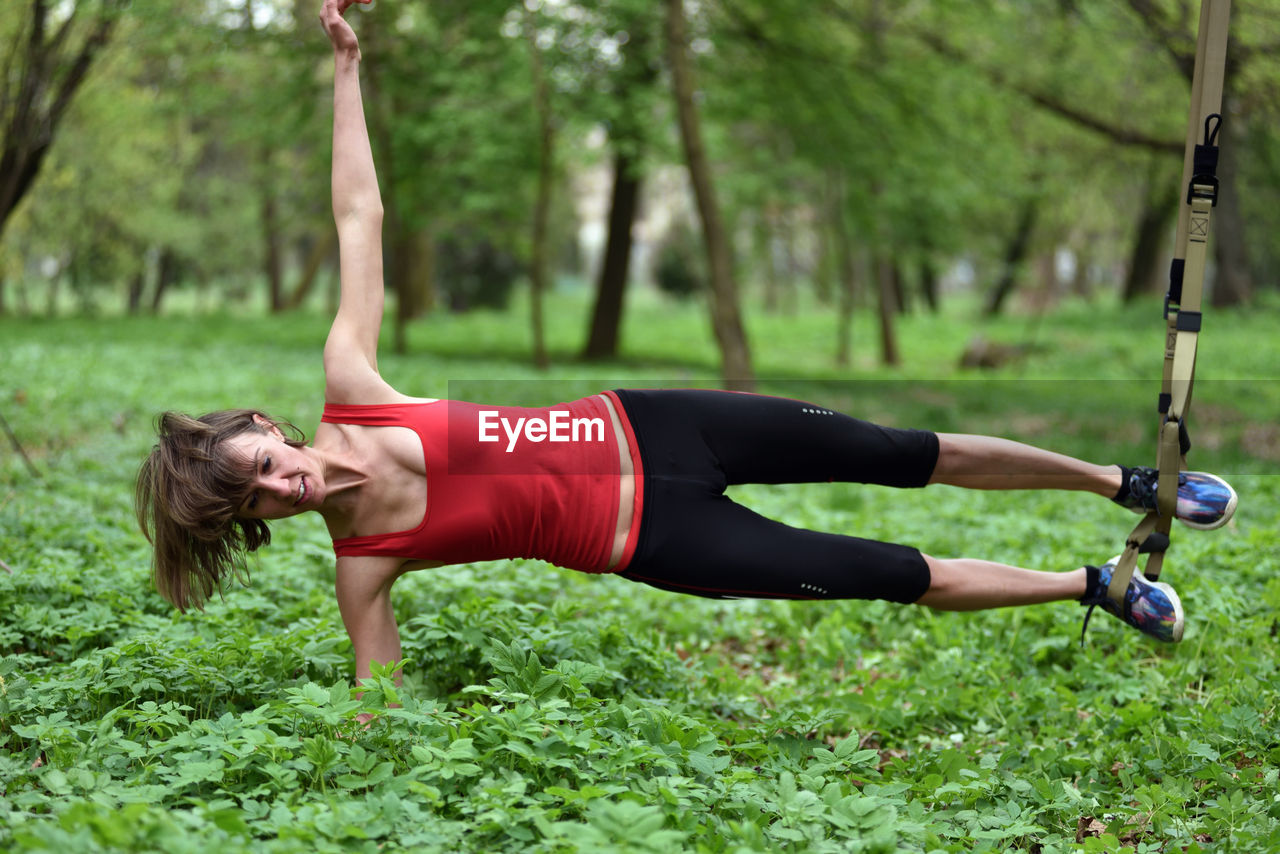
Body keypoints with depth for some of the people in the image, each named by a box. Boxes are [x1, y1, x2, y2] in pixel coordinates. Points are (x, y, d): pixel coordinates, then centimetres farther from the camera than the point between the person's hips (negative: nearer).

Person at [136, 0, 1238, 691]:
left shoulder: (348, 389, -11)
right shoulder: (362, 563, -15)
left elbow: (360, 215, -9)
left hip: (642, 428, 3)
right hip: (647, 541, -3)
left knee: (909, 453, 7)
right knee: (904, 575, 1)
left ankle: (1128, 482, 26)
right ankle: (1095, 585, 24)